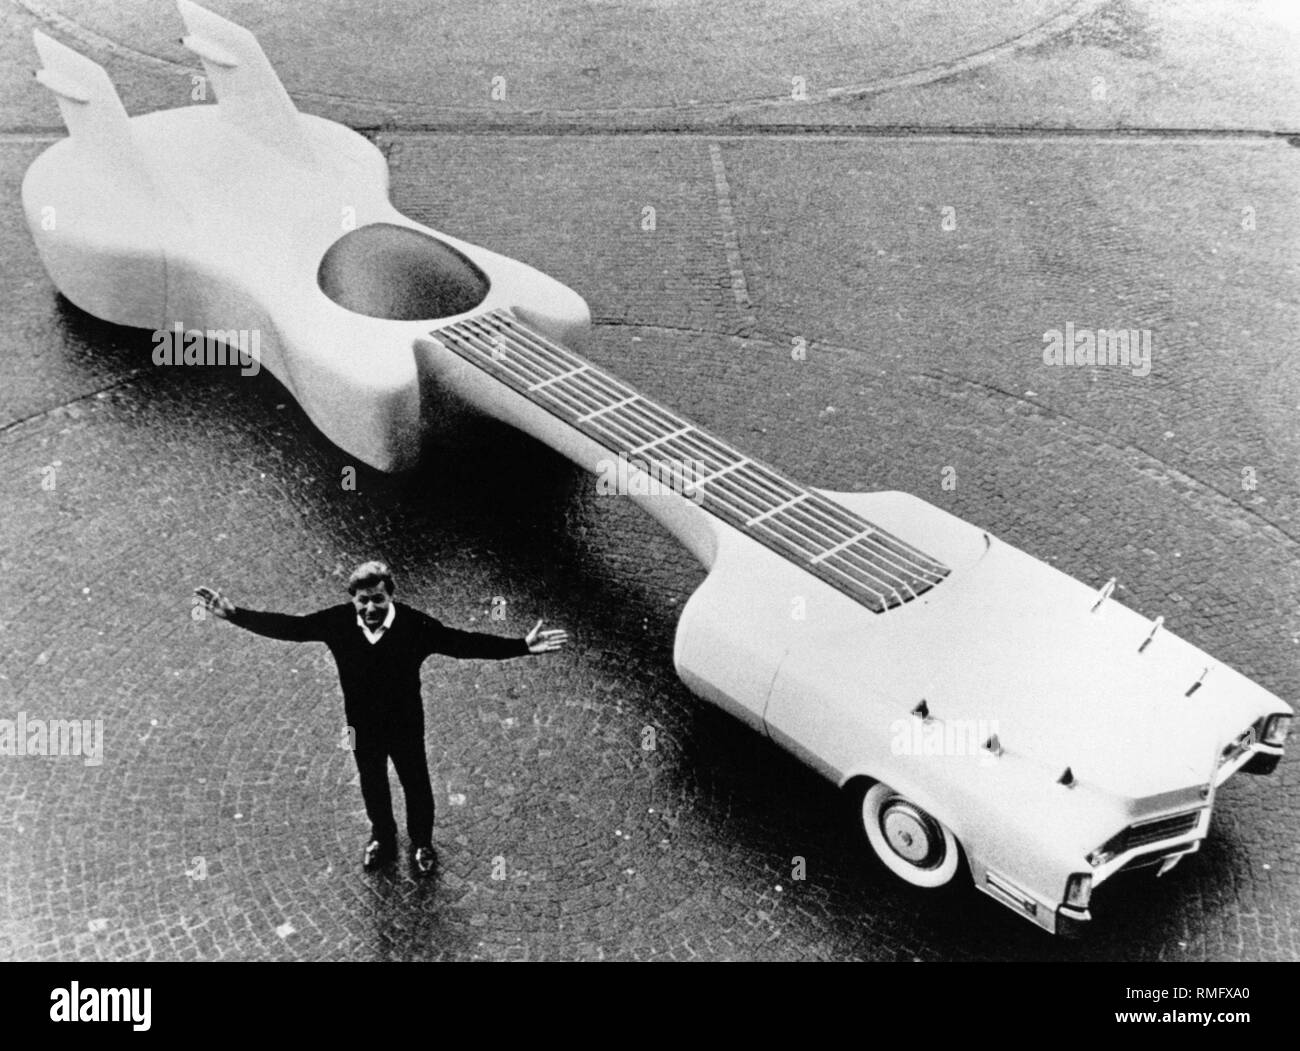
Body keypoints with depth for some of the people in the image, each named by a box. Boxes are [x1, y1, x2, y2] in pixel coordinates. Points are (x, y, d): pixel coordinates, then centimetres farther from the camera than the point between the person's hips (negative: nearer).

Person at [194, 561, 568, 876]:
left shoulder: (415, 625, -29)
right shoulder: (338, 621, -23)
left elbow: (464, 642, -30)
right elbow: (288, 626, -15)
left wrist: (522, 646, -38)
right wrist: (234, 614, -19)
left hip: (406, 725, -2)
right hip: (362, 727, 2)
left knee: (416, 785, 20)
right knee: (372, 786, 26)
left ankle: (422, 843, 50)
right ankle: (382, 839, 56)